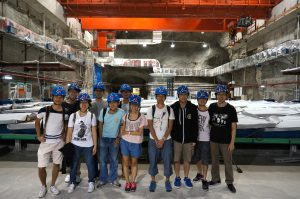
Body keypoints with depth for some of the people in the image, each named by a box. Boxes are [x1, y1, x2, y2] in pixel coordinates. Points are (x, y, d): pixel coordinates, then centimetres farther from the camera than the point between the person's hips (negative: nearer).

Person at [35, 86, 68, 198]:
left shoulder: (65, 112, -5)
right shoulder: (44, 110, -10)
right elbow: (37, 122, 6)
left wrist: (64, 134, 1)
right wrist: (38, 136, 0)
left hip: (59, 142, 1)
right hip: (45, 142, -1)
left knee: (56, 164, 11)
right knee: (41, 167, 3)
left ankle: (53, 186, 31)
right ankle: (43, 186, 29)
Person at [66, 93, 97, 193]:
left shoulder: (92, 116, -3)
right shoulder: (73, 115, -4)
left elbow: (94, 131, -1)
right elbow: (69, 131, -2)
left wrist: (95, 145, -3)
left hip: (88, 145, 0)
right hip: (75, 145, 1)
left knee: (90, 164, 6)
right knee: (74, 165, 12)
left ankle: (91, 182, 29)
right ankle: (72, 183, 33)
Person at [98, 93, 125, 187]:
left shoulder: (121, 112, -13)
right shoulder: (103, 111, -9)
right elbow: (100, 125, 1)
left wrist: (118, 138, -4)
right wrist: (101, 137, 0)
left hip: (114, 139, 0)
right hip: (103, 138, 1)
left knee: (114, 160, 12)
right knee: (102, 159, 9)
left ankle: (113, 178, 28)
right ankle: (103, 179, 26)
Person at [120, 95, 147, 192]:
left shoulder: (142, 117, -9)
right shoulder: (125, 116, 1)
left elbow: (139, 132, -13)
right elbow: (123, 128, 11)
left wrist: (127, 132, -14)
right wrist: (122, 130, -9)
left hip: (136, 143, -2)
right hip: (125, 142, 3)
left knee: (134, 163, 14)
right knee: (125, 163, 10)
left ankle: (133, 182, 30)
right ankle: (127, 182, 25)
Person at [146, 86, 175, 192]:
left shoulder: (169, 109, 0)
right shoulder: (151, 109, -1)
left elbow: (170, 126, -3)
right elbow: (150, 126, -4)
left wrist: (162, 140, -9)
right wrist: (156, 140, -10)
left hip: (166, 140, 0)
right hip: (153, 140, 0)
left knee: (167, 161, 3)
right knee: (152, 161, 6)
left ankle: (167, 181, 22)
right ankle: (153, 181, 23)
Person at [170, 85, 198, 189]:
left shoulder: (193, 108, -4)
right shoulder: (173, 107, -5)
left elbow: (195, 125, -1)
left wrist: (194, 140, -2)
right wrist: (170, 138, -3)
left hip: (188, 139, 1)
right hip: (176, 139, 0)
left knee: (187, 160, 12)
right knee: (176, 160, 9)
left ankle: (186, 178, 31)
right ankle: (177, 177, 29)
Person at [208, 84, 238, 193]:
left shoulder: (231, 109, -8)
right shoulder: (212, 107, -2)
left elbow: (233, 127, -6)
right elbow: (208, 121, 9)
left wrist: (232, 142, -9)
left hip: (226, 140, -2)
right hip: (213, 139, 2)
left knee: (228, 161, 8)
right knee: (214, 160, 14)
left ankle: (229, 182, 25)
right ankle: (215, 178, 32)